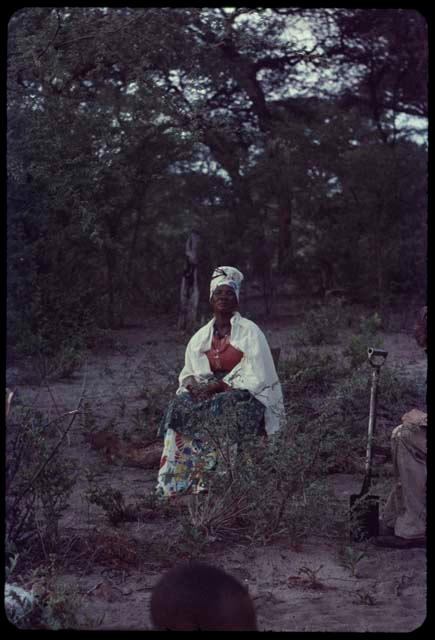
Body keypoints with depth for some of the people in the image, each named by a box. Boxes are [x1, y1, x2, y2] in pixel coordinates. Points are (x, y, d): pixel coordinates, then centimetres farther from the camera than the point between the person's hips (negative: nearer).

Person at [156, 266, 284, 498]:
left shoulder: (250, 331, -3)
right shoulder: (200, 337, 13)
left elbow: (256, 376, -11)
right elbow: (187, 373, 16)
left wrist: (218, 386, -19)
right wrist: (192, 385, -10)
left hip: (245, 395, -4)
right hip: (205, 391, 4)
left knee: (219, 409, -36)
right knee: (179, 406, -25)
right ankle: (177, 480, -29)